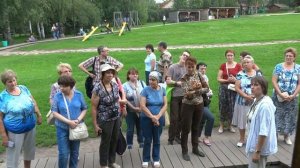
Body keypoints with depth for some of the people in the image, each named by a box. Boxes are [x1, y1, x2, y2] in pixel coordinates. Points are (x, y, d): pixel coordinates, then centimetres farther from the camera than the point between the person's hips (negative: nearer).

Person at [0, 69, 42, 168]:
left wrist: (39, 115, 10)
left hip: (30, 127, 5)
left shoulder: (23, 88, -3)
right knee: (13, 156, 4)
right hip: (15, 131, -5)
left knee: (29, 151, 22)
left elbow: (33, 102, 10)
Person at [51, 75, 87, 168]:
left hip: (76, 128, 2)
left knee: (75, 152, 15)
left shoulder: (79, 94, -4)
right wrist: (68, 122, -20)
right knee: (63, 153, -1)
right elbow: (54, 112, -11)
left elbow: (84, 109, 1)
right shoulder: (57, 96, -9)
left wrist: (78, 120, -16)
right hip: (62, 129, -2)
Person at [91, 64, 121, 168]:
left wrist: (119, 115, 12)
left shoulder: (115, 85, -1)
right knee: (105, 142, 10)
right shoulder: (98, 88, -20)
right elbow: (94, 107, -16)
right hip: (105, 120, -6)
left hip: (116, 118, 6)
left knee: (114, 140, 18)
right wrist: (95, 124, -14)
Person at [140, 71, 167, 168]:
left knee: (157, 140, 13)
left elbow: (165, 104, -3)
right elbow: (142, 106, -15)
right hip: (147, 119, -2)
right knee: (147, 140, 7)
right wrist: (152, 117, -17)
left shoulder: (162, 90, 0)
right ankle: (145, 160, 23)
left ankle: (156, 159, 28)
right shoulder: (145, 90, -10)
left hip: (159, 119, 2)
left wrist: (158, 116, -14)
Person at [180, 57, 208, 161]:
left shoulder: (199, 75, 0)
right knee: (186, 129, 3)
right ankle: (184, 151, 17)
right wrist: (198, 89, -22)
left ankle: (195, 148, 31)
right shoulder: (184, 78, -11)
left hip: (199, 105, 4)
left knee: (196, 128, 16)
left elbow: (207, 89, -3)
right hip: (188, 105, -4)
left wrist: (195, 91, -14)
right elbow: (187, 94, -20)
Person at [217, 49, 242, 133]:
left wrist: (235, 79, -16)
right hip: (224, 88, 1)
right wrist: (227, 80, -13)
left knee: (232, 107, 0)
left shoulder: (238, 66, 3)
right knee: (223, 107, 1)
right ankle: (221, 125, 14)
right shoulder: (223, 66, 5)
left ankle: (230, 125, 19)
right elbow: (219, 79, 2)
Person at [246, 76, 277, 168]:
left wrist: (257, 151, -23)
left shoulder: (265, 105, -25)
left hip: (260, 146, -9)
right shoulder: (257, 101, 3)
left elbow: (264, 131, -26)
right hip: (254, 143, 9)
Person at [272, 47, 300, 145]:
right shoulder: (279, 67, -2)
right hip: (279, 96, -1)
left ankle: (287, 136, 24)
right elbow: (274, 81, -7)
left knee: (290, 116, 9)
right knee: (277, 115, 2)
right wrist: (280, 94, -14)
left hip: (292, 98, 2)